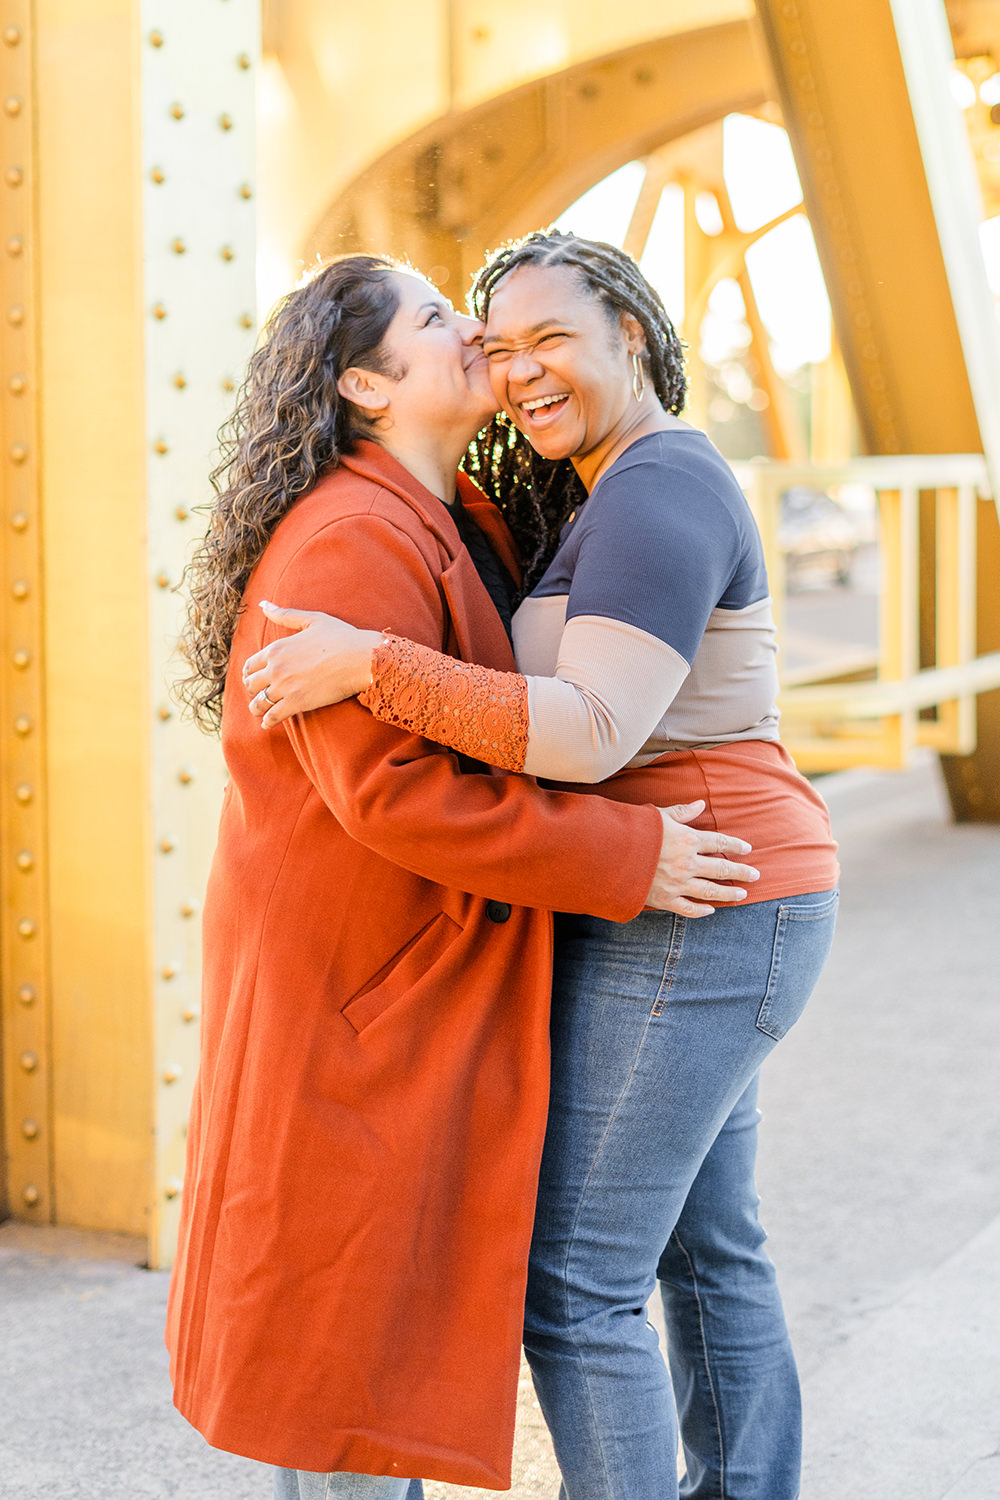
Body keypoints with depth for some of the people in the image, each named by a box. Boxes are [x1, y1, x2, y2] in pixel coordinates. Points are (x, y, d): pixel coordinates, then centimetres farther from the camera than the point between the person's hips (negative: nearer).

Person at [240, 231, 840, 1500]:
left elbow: (591, 734, -28)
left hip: (686, 928, -11)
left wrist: (369, 666, -29)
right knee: (704, 1250, 18)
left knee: (571, 1285, -5)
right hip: (712, 919, 11)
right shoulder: (628, 495, 16)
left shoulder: (654, 494, -17)